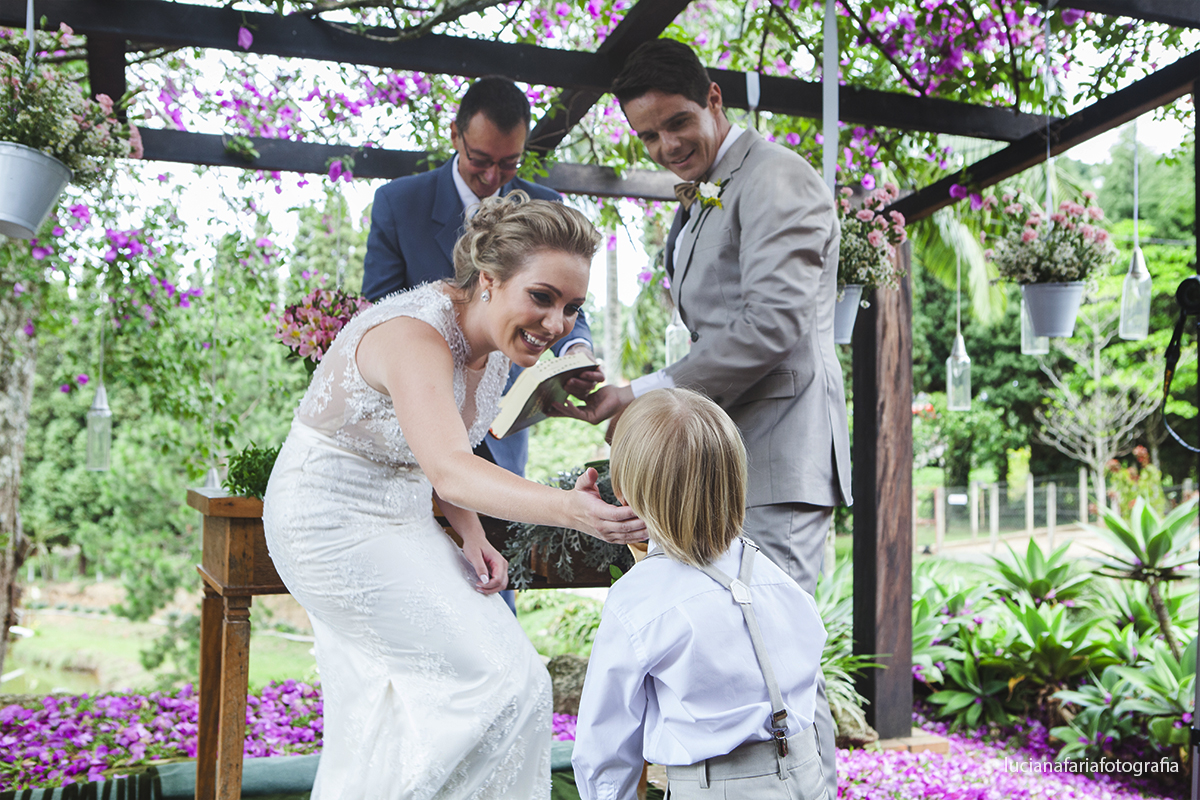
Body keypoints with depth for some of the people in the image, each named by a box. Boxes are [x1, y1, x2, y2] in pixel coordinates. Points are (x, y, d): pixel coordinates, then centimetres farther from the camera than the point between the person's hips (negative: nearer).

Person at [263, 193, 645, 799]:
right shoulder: (415, 335, -29)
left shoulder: (495, 344, -2)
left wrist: (471, 536, -6)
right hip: (333, 521, -9)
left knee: (396, 704, 17)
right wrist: (570, 510, -59)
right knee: (500, 681, -9)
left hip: (400, 520, 9)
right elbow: (450, 470, -45)